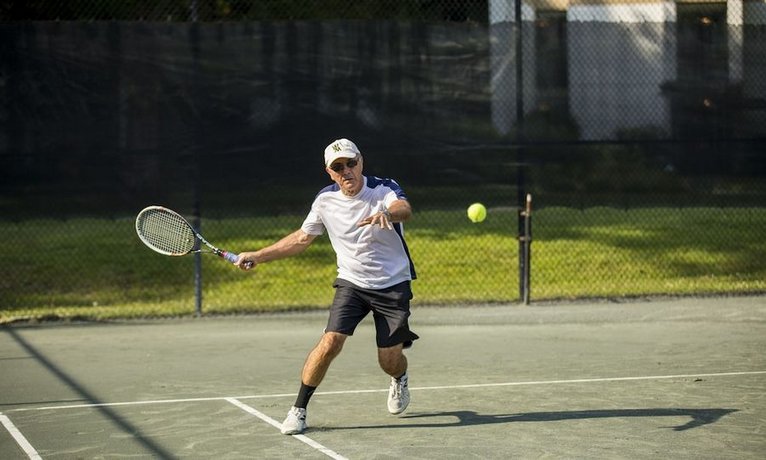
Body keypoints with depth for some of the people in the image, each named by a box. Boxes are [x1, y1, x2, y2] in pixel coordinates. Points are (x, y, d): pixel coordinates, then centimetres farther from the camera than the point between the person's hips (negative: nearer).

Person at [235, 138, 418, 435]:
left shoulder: (384, 189, -16)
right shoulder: (325, 200, -4)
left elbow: (404, 209, -40)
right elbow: (301, 238, 11)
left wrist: (388, 213, -64)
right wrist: (257, 256, 7)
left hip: (393, 285, -2)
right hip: (351, 283, 2)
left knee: (389, 361, -1)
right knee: (331, 342, -18)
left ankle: (400, 379, 39)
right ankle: (298, 410, -6)